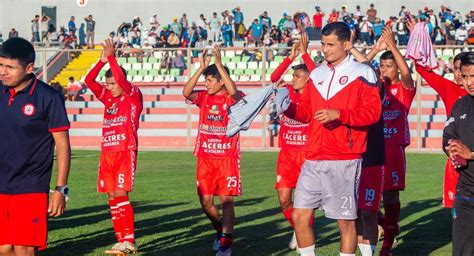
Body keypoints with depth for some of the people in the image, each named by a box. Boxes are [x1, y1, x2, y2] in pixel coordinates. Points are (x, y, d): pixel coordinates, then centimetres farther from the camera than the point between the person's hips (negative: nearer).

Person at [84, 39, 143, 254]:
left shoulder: (133, 96, -2)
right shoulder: (108, 98, 15)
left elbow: (121, 78, -19)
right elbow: (89, 81, 9)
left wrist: (111, 56, -14)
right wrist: (102, 60, 0)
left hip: (125, 152, -7)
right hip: (107, 153, 7)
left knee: (120, 195, -13)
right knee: (112, 197, 4)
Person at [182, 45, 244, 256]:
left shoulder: (233, 99, -4)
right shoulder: (204, 97, 6)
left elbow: (234, 91, -28)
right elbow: (186, 92, -12)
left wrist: (219, 63, -29)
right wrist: (201, 67, -17)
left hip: (228, 157, -4)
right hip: (205, 157, 4)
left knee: (226, 201, -8)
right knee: (205, 201, 6)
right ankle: (220, 230, 31)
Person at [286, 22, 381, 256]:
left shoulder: (362, 73, -3)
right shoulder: (317, 74, 15)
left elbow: (373, 111, -11)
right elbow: (306, 111, 17)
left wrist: (338, 114, -19)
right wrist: (288, 106, -1)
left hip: (344, 160, -6)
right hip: (313, 159, 6)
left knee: (346, 221, 1)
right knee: (299, 215, 5)